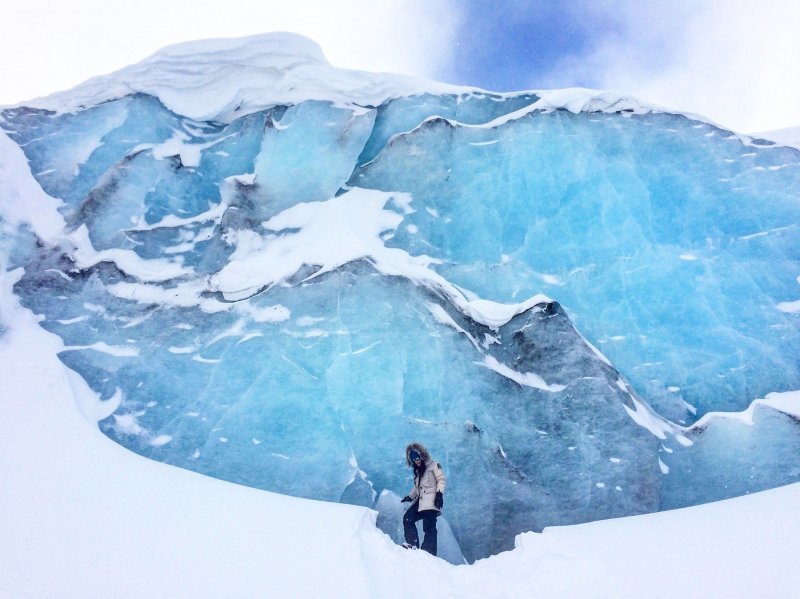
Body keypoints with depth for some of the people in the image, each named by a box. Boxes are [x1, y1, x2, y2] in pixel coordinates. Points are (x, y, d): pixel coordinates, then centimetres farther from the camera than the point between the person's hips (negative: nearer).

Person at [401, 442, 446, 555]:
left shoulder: (433, 465, 1)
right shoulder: (417, 471, 24)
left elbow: (441, 480, -8)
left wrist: (439, 493, -20)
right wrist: (410, 497, 27)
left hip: (431, 501, -8)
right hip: (420, 501, 8)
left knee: (429, 527, -15)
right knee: (408, 518, -5)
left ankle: (429, 553, -20)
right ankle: (413, 544, -7)